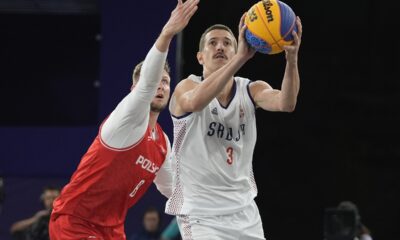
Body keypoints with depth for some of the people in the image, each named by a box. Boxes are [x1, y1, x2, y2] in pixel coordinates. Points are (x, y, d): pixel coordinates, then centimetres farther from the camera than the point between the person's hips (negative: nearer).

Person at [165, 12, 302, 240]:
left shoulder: (251, 91, 3)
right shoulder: (187, 87, -8)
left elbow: (285, 104, -20)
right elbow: (196, 101, -35)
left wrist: (292, 59, -39)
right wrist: (241, 57, -46)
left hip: (244, 211, 5)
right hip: (201, 214, -5)